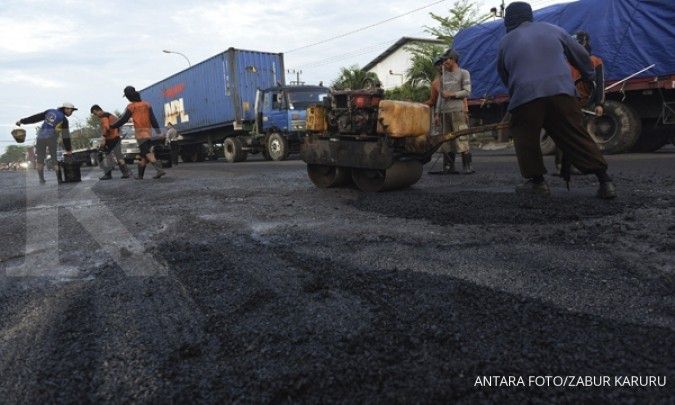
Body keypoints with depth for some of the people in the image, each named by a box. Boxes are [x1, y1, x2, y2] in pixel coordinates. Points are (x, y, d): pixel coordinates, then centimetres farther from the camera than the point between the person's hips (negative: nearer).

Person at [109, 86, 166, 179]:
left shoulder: (131, 106, -5)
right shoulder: (146, 104, 9)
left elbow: (123, 120, -2)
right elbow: (153, 118, 4)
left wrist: (112, 126, 9)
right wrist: (157, 130, 1)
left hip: (140, 132, -6)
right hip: (149, 131, 6)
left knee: (147, 153, -10)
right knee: (144, 153, 11)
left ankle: (159, 169, -27)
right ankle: (140, 174, 17)